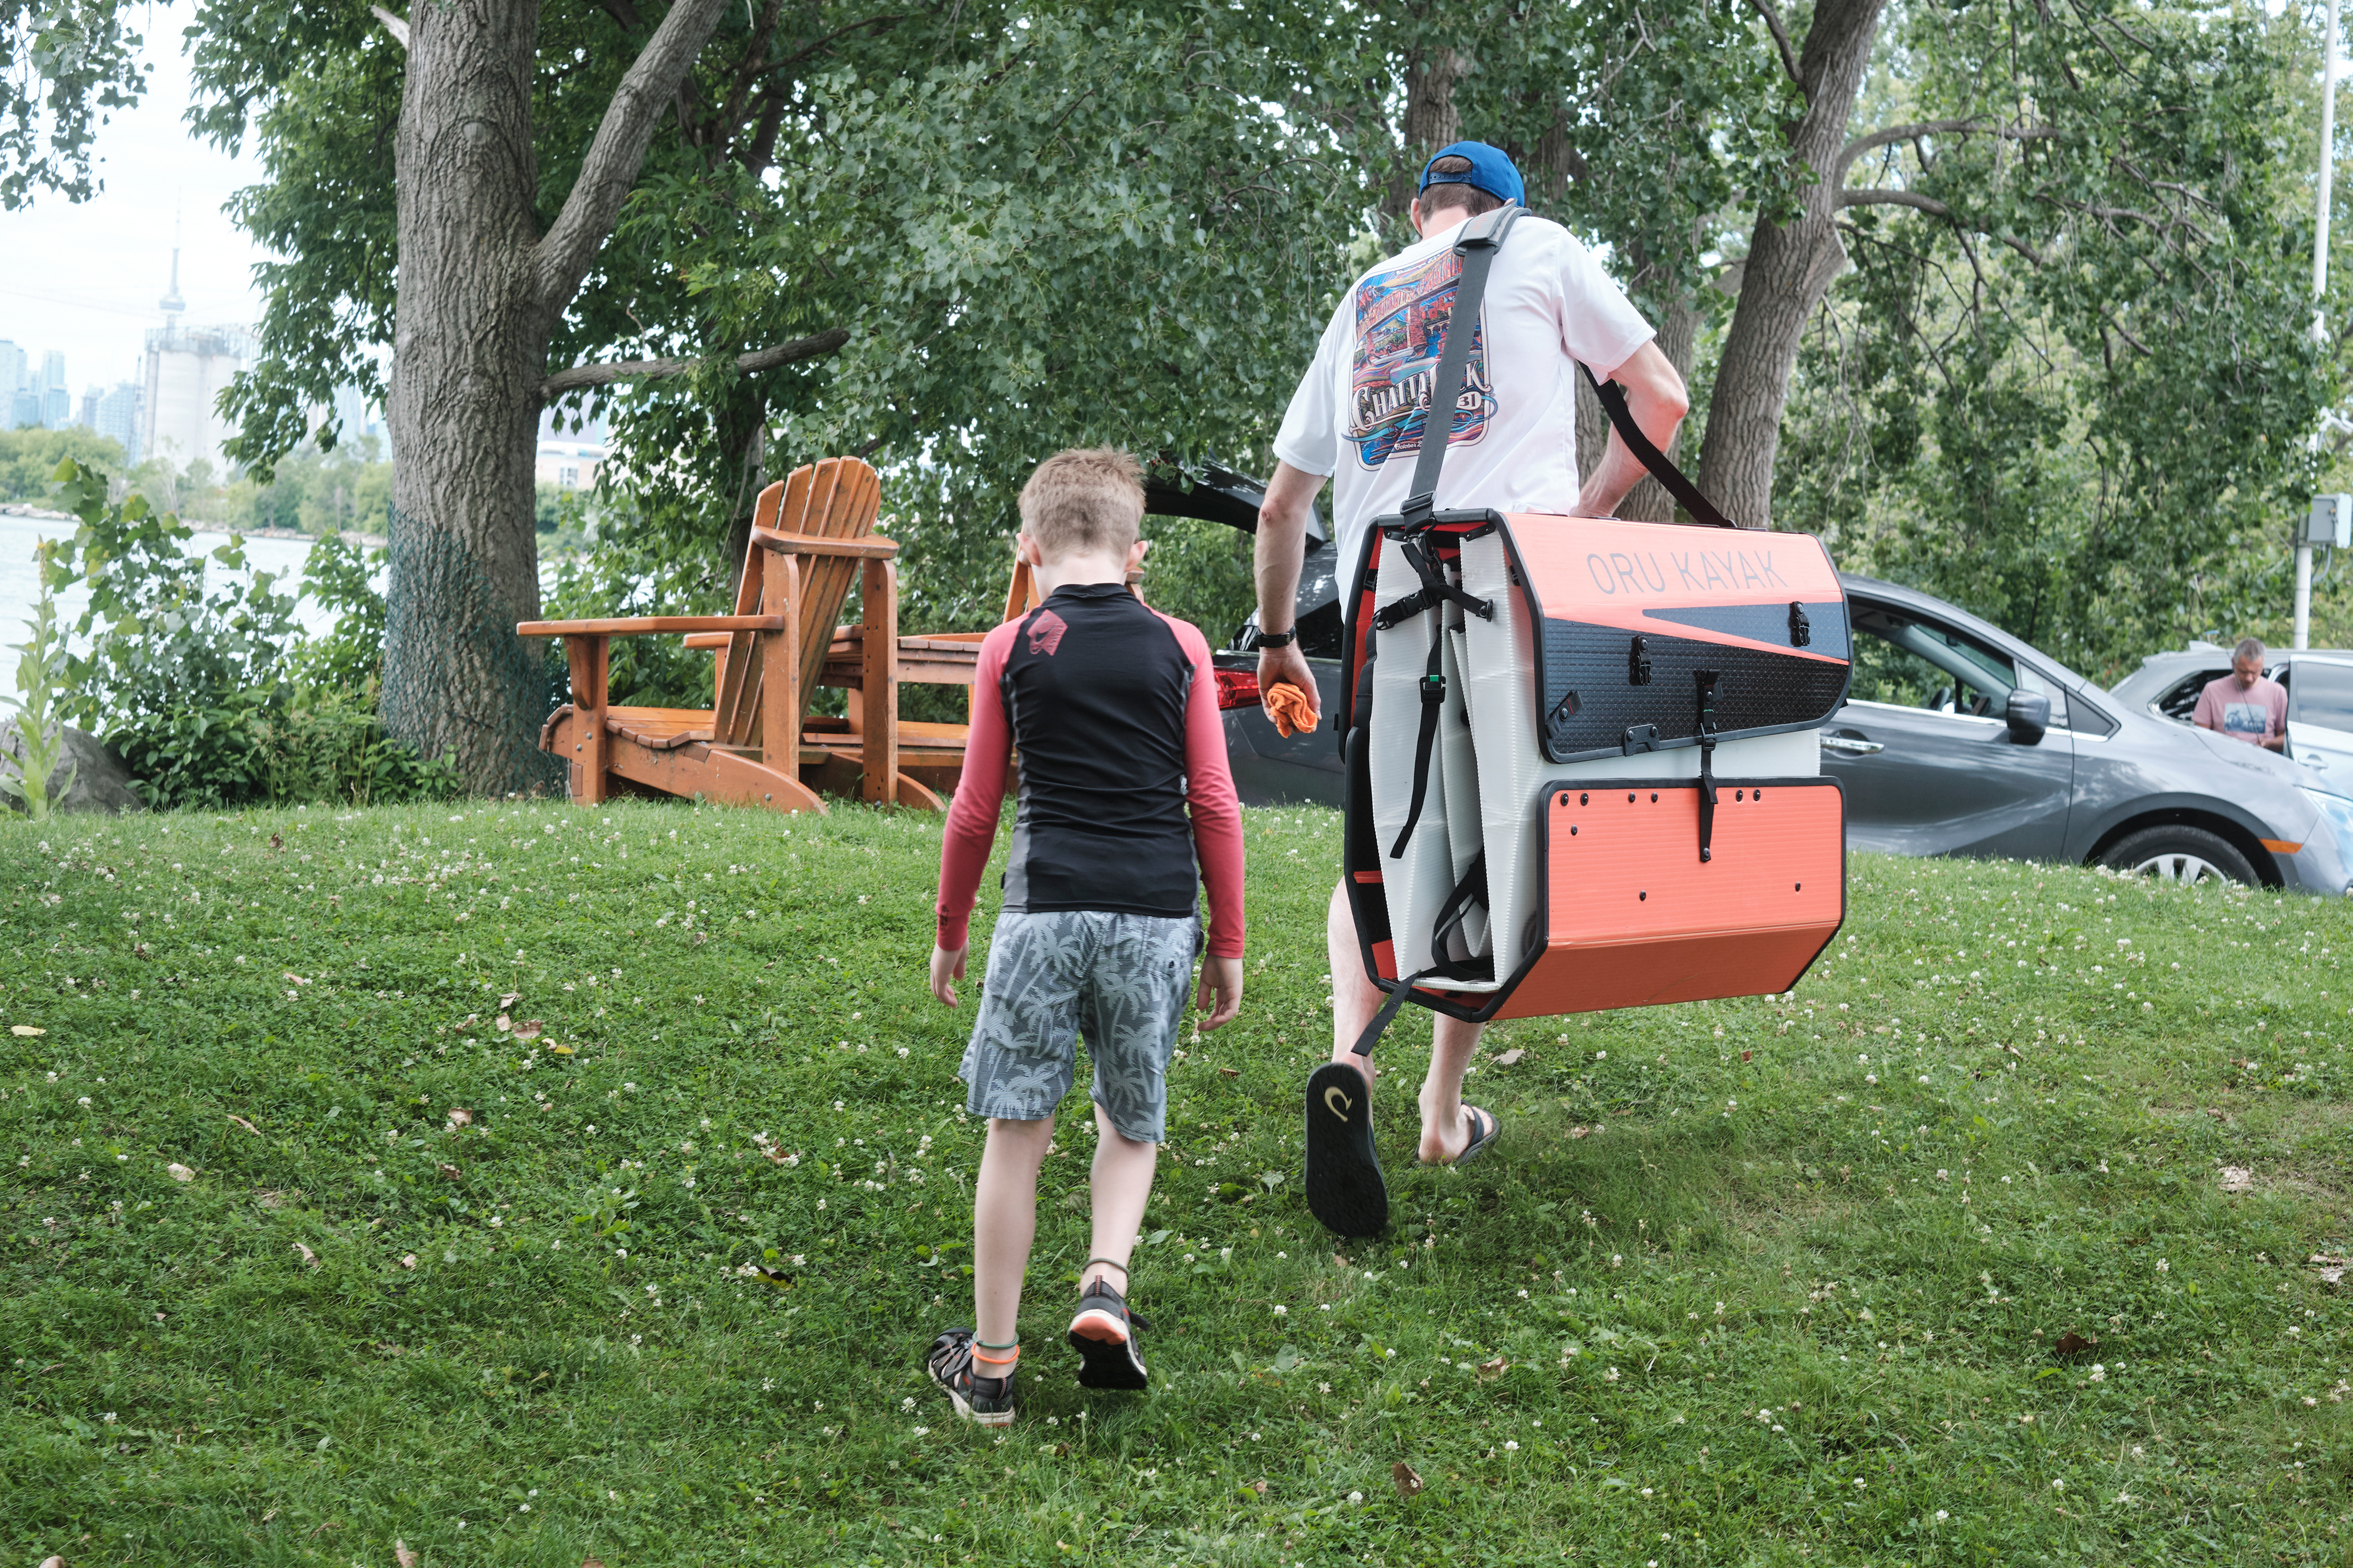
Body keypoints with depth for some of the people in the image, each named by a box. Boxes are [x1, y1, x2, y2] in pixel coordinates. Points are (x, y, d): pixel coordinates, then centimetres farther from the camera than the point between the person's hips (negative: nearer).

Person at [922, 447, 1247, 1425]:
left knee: (1015, 1134, 6)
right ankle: (1106, 1283, -3)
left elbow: (975, 809, 6)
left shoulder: (1012, 650, 3)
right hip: (1159, 913, 1)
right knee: (1131, 1124, 20)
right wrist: (1228, 943, 12)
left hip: (1049, 910, -1)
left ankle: (990, 1367, 11)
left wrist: (950, 932, 18)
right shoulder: (1178, 648, 5)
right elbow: (1214, 804, 4)